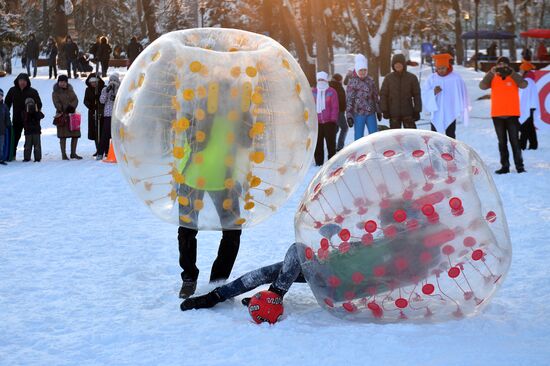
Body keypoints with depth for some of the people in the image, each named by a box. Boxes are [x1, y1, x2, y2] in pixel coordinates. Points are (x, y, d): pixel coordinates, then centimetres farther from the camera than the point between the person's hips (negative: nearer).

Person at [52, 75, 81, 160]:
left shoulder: (70, 90, 15)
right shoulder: (56, 93, 2)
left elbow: (75, 100, 5)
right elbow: (57, 103, -9)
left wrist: (72, 107, -14)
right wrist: (65, 110, -21)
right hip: (62, 115, -5)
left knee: (75, 134, 4)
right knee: (63, 136, -3)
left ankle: (73, 153, 15)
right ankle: (64, 154, 3)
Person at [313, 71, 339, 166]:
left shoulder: (332, 92, 0)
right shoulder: (313, 92, 9)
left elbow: (335, 107, -2)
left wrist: (333, 119, -8)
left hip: (329, 122, -3)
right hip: (317, 122, 3)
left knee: (331, 142, 2)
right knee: (318, 143, 6)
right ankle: (319, 161, 13)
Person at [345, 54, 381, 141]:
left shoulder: (370, 80, 8)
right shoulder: (352, 82, -6)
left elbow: (375, 96, 17)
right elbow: (349, 100, -8)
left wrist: (378, 111, 18)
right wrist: (349, 116, -13)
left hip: (371, 113, 5)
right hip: (359, 114, -4)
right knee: (359, 137, 0)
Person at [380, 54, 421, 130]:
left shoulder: (412, 78, -1)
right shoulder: (388, 78, 0)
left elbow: (417, 95, 1)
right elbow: (383, 94, 2)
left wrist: (417, 111, -3)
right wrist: (384, 110, -4)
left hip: (408, 113, -1)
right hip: (394, 113, 1)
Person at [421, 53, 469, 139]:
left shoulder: (456, 78, -7)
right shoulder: (431, 79, 0)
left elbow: (461, 94, -2)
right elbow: (425, 94, -3)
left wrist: (461, 109, -2)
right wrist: (433, 92, -23)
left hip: (450, 114, -2)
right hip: (436, 114, 2)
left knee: (450, 136, 4)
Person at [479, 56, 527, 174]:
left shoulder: (514, 77, 2)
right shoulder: (493, 78, 5)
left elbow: (524, 85, -17)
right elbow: (482, 86, -12)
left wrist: (511, 73, -25)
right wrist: (491, 73, -24)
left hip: (512, 115, -2)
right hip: (497, 115, 2)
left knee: (514, 141, -3)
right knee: (502, 142, 6)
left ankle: (519, 166, 1)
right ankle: (505, 166, 10)